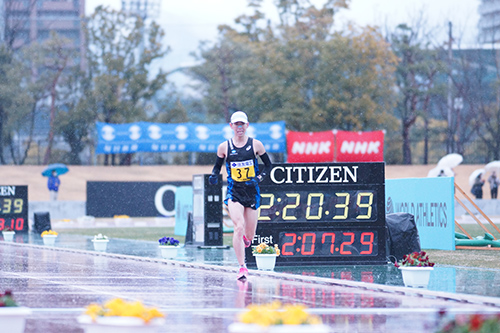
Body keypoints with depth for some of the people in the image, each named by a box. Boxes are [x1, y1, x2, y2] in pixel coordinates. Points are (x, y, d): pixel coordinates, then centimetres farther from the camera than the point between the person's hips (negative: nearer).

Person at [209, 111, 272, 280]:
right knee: (239, 227, -23)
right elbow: (217, 166, 14)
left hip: (252, 192, 1)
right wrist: (214, 176, -7)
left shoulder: (255, 145, 0)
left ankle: (243, 241, 47)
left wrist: (259, 178, -8)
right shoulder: (224, 147, 1)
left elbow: (268, 165, 8)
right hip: (234, 193, -1)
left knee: (249, 236, 8)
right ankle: (242, 267, -20)